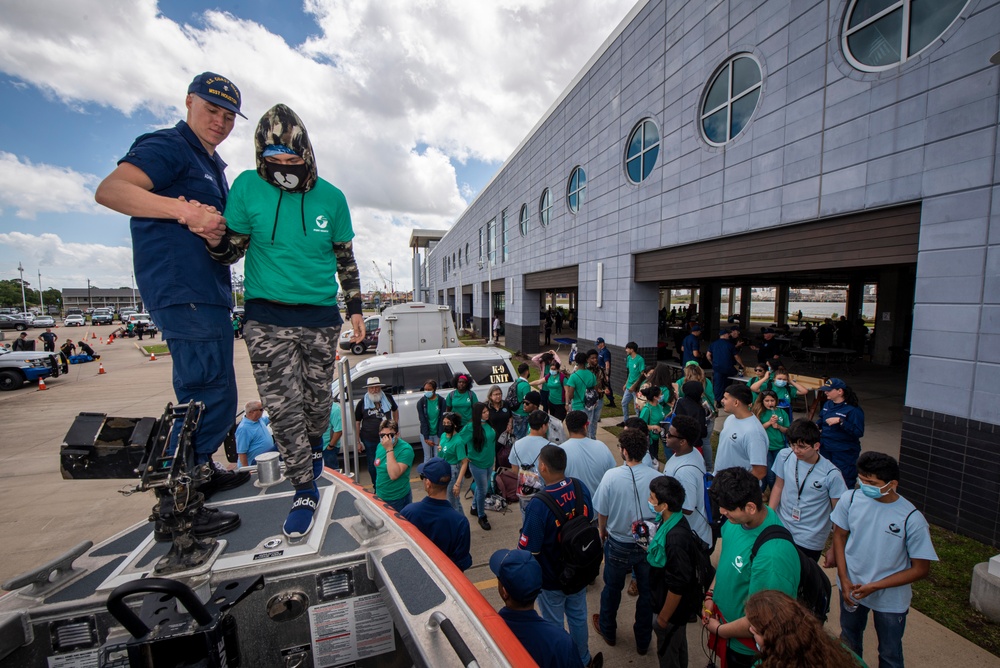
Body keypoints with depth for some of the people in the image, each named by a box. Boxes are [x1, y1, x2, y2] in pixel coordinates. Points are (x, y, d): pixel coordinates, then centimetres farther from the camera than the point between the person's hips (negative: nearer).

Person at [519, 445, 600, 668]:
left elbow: (528, 550, -27)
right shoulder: (581, 488, -17)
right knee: (578, 617, 29)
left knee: (554, 625, 21)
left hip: (551, 579, -5)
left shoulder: (538, 504, -36)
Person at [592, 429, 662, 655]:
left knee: (612, 588, 23)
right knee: (647, 592, 23)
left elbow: (602, 512, -13)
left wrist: (602, 531, 8)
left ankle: (608, 631, 46)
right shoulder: (657, 477, -20)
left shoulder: (611, 476, -24)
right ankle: (643, 640, 43)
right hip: (649, 543, 1)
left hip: (619, 545, -1)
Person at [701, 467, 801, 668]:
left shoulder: (772, 557, -38)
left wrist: (719, 630, -13)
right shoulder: (738, 519, -16)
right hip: (722, 616, 6)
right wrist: (711, 594, -1)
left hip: (746, 648, -5)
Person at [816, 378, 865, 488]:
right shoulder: (828, 404, 5)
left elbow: (859, 432, -23)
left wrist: (840, 421, -31)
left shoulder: (852, 409, -17)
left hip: (844, 453, -7)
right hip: (826, 449, 7)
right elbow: (822, 419, 21)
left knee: (844, 483, 3)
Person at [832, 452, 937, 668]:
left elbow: (921, 569, -14)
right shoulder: (850, 499, -18)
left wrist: (875, 586, -19)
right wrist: (844, 579, -10)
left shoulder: (912, 519, -24)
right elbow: (839, 536, -6)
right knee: (848, 642, 26)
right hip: (851, 588, 2)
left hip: (890, 599, -2)